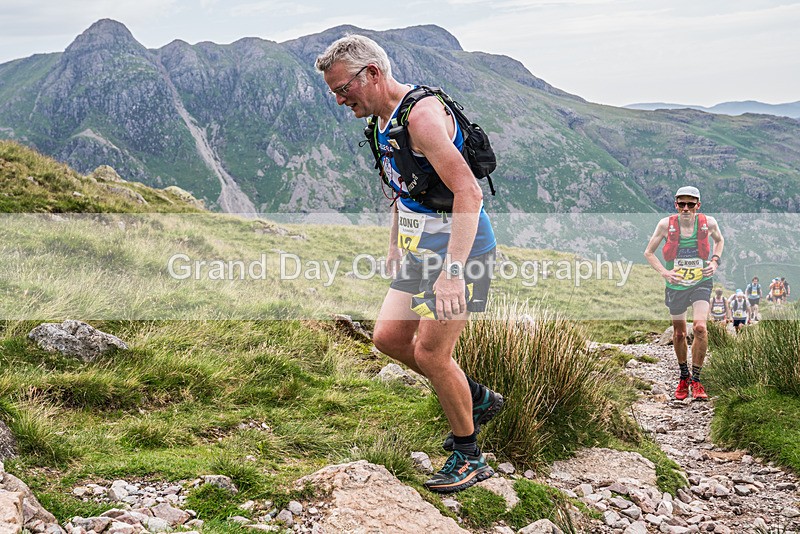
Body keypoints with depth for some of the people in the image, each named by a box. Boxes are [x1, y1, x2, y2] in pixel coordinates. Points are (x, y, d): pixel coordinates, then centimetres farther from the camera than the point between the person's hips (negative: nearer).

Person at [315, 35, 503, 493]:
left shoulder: (422, 114, -22)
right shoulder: (382, 120, 9)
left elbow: (468, 193, -30)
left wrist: (451, 272, -35)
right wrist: (395, 246, 28)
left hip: (461, 248, -10)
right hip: (422, 249, 10)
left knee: (430, 352, -8)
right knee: (388, 337, 8)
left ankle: (470, 458, 10)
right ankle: (478, 399, 24)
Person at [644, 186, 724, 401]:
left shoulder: (708, 222, -9)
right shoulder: (666, 224, -11)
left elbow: (719, 240, 15)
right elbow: (648, 252, 0)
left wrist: (715, 261, -2)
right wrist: (664, 272, -14)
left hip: (701, 282, -1)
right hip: (676, 285, 1)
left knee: (700, 327, -20)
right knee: (679, 334, 11)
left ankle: (696, 380, -6)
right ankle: (683, 377, 35)